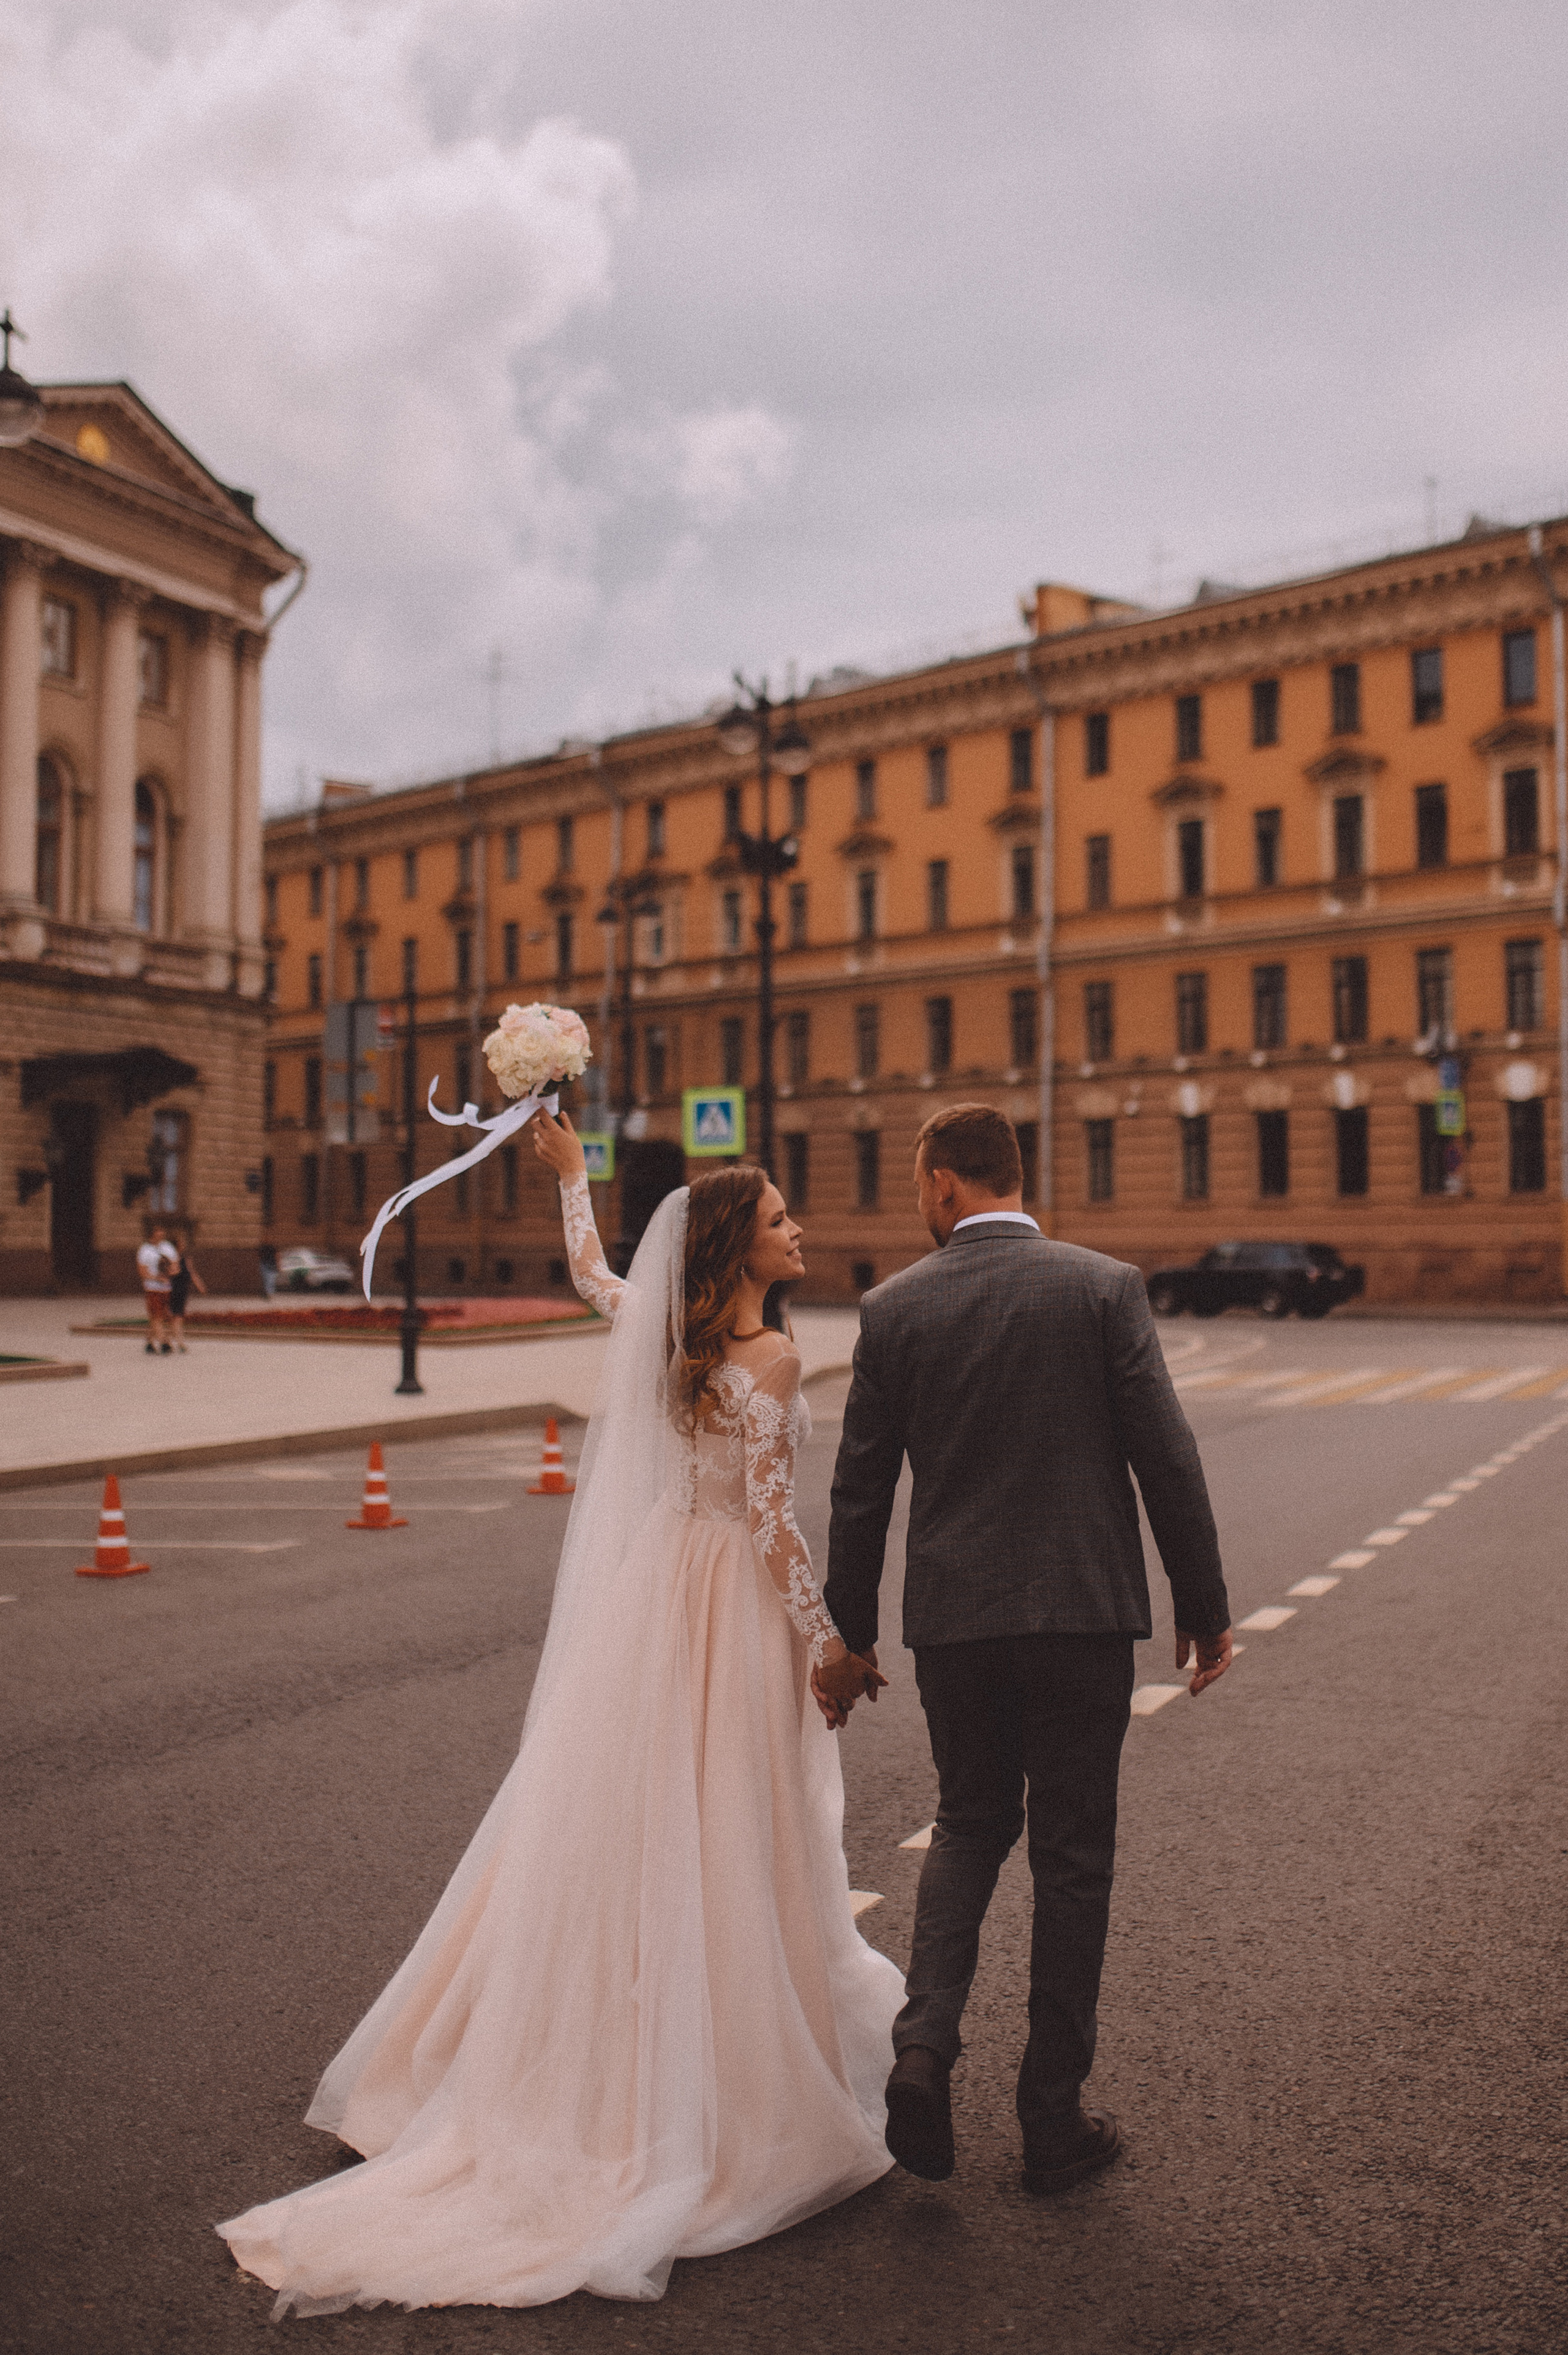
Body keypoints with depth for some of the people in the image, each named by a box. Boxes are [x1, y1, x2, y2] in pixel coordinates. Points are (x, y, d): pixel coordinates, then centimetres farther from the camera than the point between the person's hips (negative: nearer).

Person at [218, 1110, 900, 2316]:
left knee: (629, 1823, 16)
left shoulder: (656, 1328, 3)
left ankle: (606, 2054, 28)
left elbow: (589, 1270, 24)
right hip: (739, 1603, -7)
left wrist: (570, 1171, 34)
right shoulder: (769, 1357, -18)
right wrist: (826, 1642, -12)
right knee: (735, 1842, 3)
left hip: (656, 1587, 7)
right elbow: (770, 1518, -19)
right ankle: (729, 2076, 14)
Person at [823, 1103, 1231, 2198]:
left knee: (970, 1825, 21)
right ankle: (1054, 2118, 19)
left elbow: (861, 1488, 3)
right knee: (1072, 1858, 11)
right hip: (1081, 1610, -1)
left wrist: (853, 1630, 14)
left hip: (952, 1615, 2)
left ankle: (925, 2045, 5)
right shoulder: (1104, 1286, -5)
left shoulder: (894, 1307, -1)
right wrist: (1204, 1605, 4)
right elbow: (1167, 1458, -7)